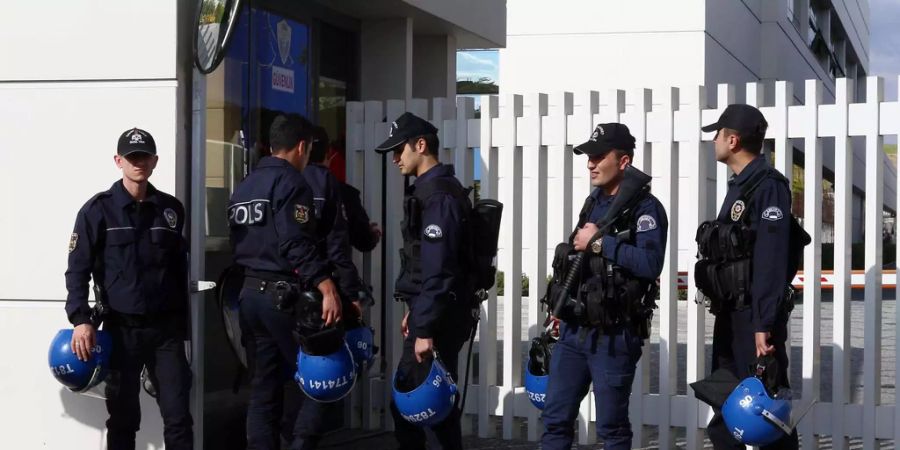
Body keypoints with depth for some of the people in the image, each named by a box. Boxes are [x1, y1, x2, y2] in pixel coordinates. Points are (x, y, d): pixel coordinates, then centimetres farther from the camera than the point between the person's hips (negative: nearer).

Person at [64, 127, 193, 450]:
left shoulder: (171, 209, 10)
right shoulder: (98, 210, -1)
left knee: (178, 416, -1)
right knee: (123, 419, 6)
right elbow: (78, 269, -4)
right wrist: (81, 319, -16)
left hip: (166, 328, 2)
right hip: (121, 329, -2)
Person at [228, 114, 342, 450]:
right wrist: (327, 287, -25)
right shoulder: (290, 181, -9)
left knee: (264, 388, 11)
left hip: (250, 295, 8)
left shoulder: (244, 187, 17)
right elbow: (296, 245, -21)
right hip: (284, 296, -8)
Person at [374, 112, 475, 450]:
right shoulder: (427, 190, 16)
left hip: (439, 319, -11)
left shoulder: (439, 195, -17)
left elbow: (438, 269, -23)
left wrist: (426, 329, -24)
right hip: (428, 311, 11)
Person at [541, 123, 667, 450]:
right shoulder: (594, 202, 14)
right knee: (555, 419, 9)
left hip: (614, 336, -7)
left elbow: (650, 263, -26)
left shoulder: (645, 208, -11)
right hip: (574, 330, 7)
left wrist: (599, 243, -20)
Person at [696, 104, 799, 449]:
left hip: (754, 316, -10)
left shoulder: (768, 186, -14)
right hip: (731, 313, 10)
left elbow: (771, 261, -22)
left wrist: (764, 324, -26)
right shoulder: (739, 185, 16)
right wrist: (725, 311, 19)